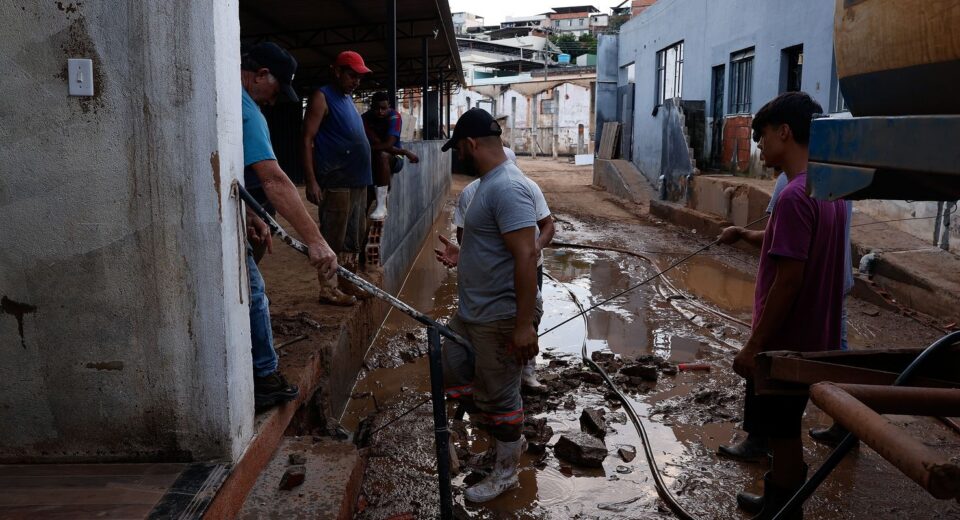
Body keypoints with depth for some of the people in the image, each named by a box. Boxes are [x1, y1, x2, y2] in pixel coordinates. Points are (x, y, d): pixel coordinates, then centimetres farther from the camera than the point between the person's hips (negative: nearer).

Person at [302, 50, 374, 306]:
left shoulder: (348, 98, 20)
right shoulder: (322, 97, -6)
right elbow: (307, 140, -12)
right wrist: (311, 181, -20)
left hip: (358, 182, 9)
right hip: (336, 183, -9)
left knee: (354, 237, 14)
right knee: (333, 238, -5)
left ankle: (348, 283, 24)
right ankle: (329, 289, 3)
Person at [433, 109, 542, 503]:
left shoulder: (507, 187, -23)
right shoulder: (490, 183, 10)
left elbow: (526, 255, -29)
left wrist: (524, 324, -30)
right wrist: (462, 257, 16)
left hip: (501, 319, -11)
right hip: (471, 312, 11)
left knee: (497, 396, 6)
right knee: (453, 376, 21)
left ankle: (505, 473, 28)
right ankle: (508, 436, 39)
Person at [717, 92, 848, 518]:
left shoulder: (795, 196, -24)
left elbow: (788, 281, -25)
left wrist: (754, 345, -19)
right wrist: (747, 236, 12)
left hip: (785, 342, -9)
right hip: (812, 337, 9)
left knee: (782, 434, 6)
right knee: (783, 431, 22)